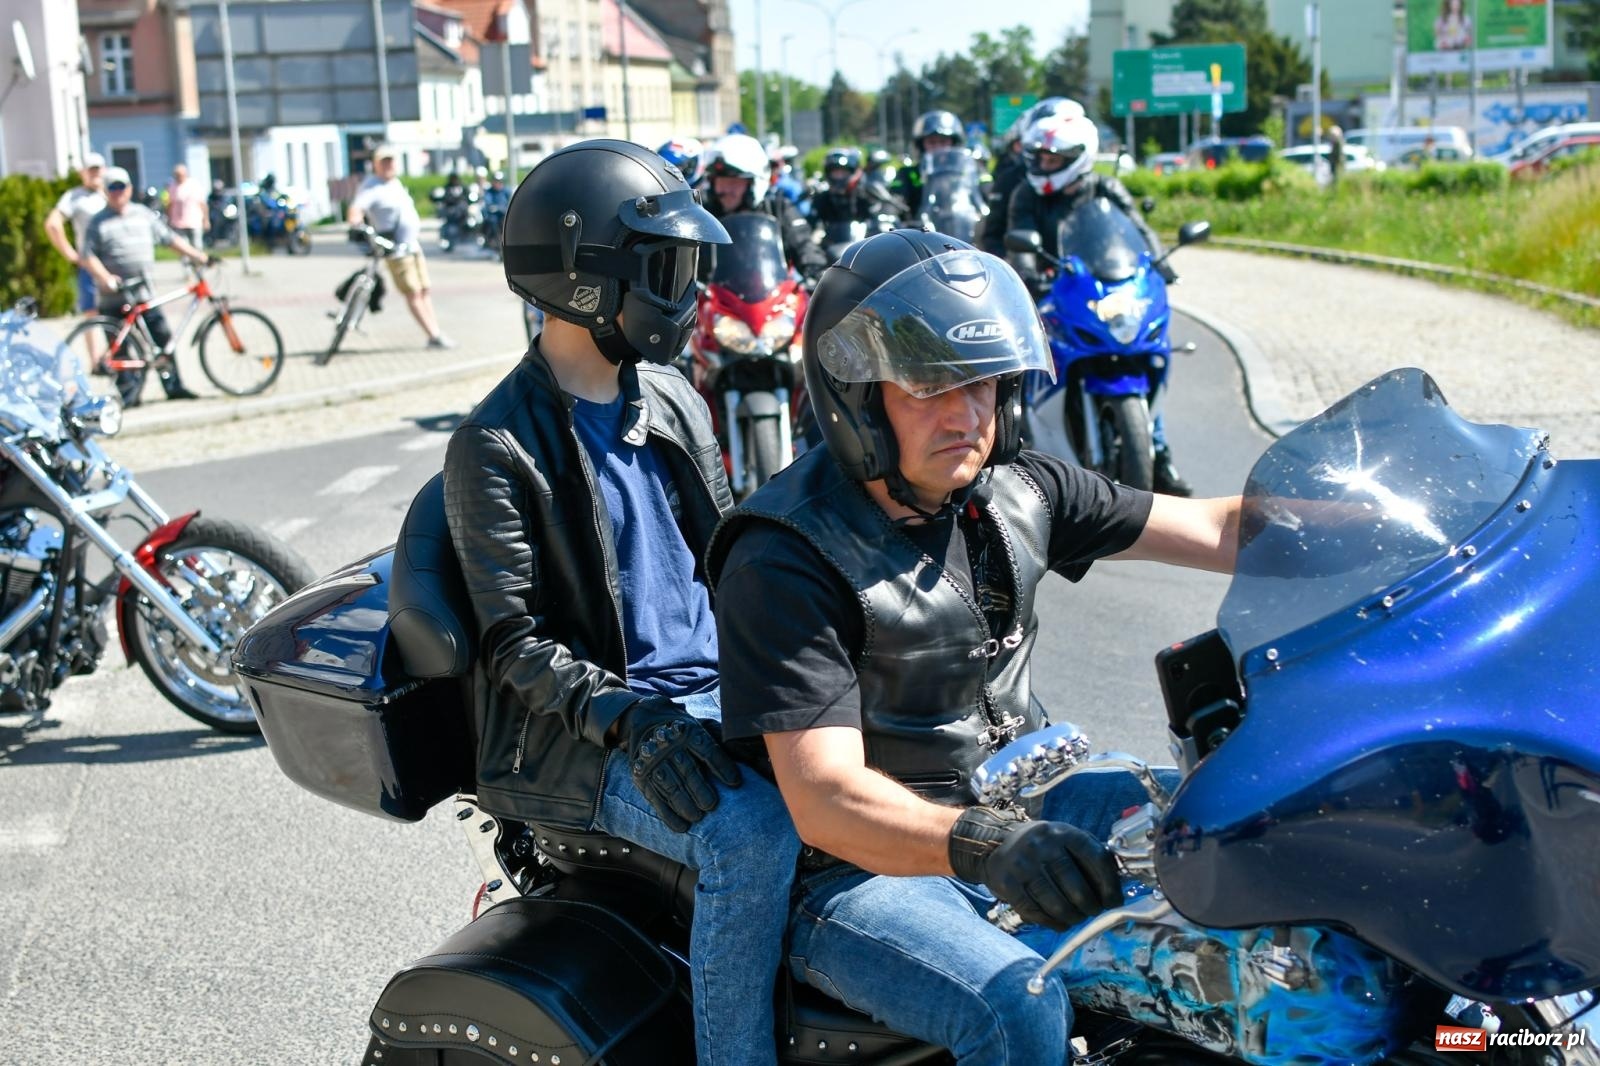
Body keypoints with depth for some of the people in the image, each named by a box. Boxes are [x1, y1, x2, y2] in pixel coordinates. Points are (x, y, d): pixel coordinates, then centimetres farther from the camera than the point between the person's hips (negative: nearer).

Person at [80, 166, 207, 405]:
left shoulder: (144, 214, 11)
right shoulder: (98, 222, 0)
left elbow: (169, 239, 14)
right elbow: (88, 256, -6)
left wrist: (196, 255, 8)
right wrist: (105, 277, -21)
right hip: (114, 295, -3)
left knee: (162, 338, 0)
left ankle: (173, 386, 7)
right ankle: (128, 394, 5)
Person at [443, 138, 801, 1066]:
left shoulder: (671, 398, 13)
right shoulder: (496, 449, -8)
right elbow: (516, 642, -12)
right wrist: (626, 717, -28)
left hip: (718, 690, 7)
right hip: (592, 743, -7)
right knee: (750, 834, -31)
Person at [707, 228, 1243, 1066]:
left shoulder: (1014, 492, 1)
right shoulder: (783, 563, -21)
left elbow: (1217, 529, 3)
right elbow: (823, 798, -29)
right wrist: (983, 846, -47)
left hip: (1011, 802, 7)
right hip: (862, 870, -7)